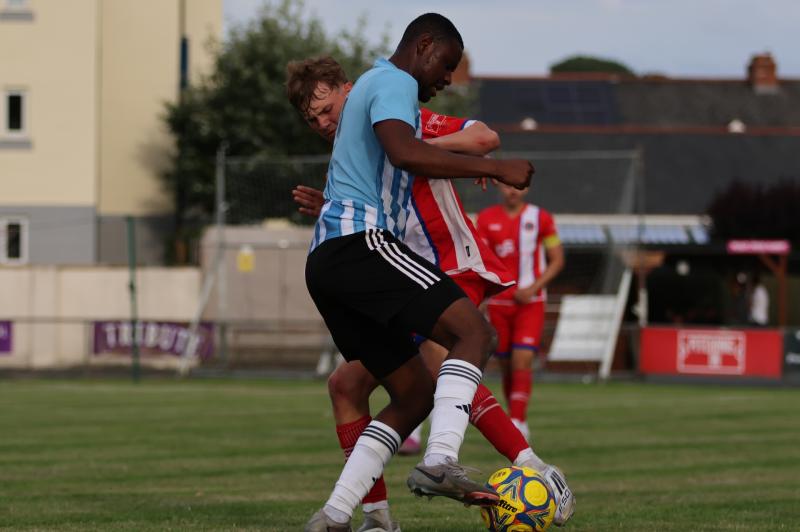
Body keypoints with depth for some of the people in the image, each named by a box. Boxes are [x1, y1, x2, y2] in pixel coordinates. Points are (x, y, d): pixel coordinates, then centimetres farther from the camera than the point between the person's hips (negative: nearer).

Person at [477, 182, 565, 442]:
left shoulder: (541, 218, 1)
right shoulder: (486, 219, 5)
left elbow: (557, 260, 4)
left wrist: (533, 288, -10)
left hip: (530, 303, -2)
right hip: (499, 302, 2)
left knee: (522, 361, -16)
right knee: (506, 365, 5)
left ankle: (517, 423, -21)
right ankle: (515, 418, 18)